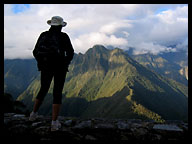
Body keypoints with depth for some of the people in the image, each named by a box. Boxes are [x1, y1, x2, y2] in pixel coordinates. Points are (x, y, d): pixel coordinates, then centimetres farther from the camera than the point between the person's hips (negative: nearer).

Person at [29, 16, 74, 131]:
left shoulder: (43, 35, 6)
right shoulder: (64, 36, -4)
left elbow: (36, 52, 7)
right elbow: (70, 53, -7)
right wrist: (65, 63, 10)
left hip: (45, 67, 4)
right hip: (59, 67, -3)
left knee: (43, 89, 24)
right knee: (57, 93, 2)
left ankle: (34, 114, 34)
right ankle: (54, 123, -1)